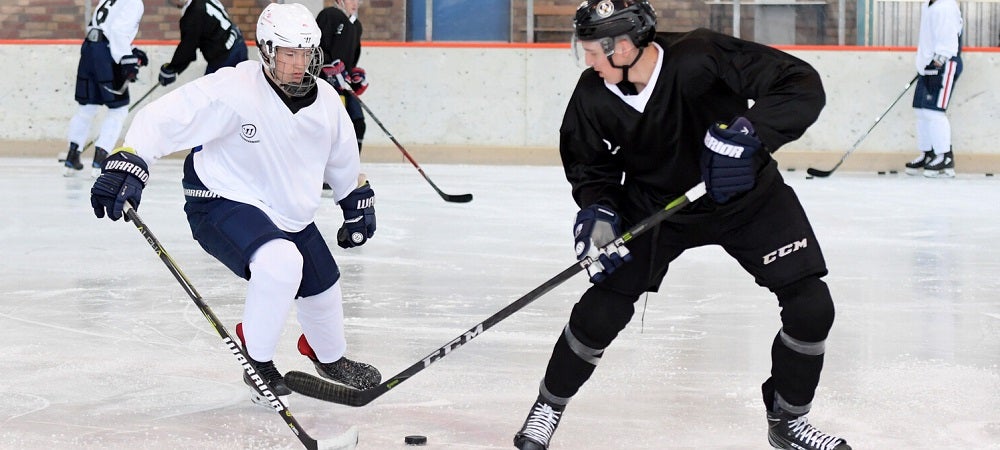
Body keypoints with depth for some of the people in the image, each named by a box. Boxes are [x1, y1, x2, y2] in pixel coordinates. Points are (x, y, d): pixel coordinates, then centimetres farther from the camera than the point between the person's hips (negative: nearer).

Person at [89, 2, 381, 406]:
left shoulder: (326, 102, -3)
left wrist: (359, 202, 25)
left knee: (323, 289, 17)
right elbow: (165, 118, -28)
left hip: (290, 215, 7)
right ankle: (257, 365, -14)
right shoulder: (233, 90, -25)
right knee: (281, 263, -33)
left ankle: (330, 358, 51)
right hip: (222, 204, -7)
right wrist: (128, 163, -39)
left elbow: (344, 160, 17)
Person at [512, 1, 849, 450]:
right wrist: (598, 209, -23)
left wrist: (749, 132, -45)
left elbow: (802, 85, -31)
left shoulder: (700, 58, -33)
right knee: (602, 308, -7)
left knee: (811, 306, -7)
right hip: (652, 205, 2)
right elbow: (590, 165, -3)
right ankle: (548, 407, 19)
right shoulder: (594, 96, -19)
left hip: (747, 194, -1)